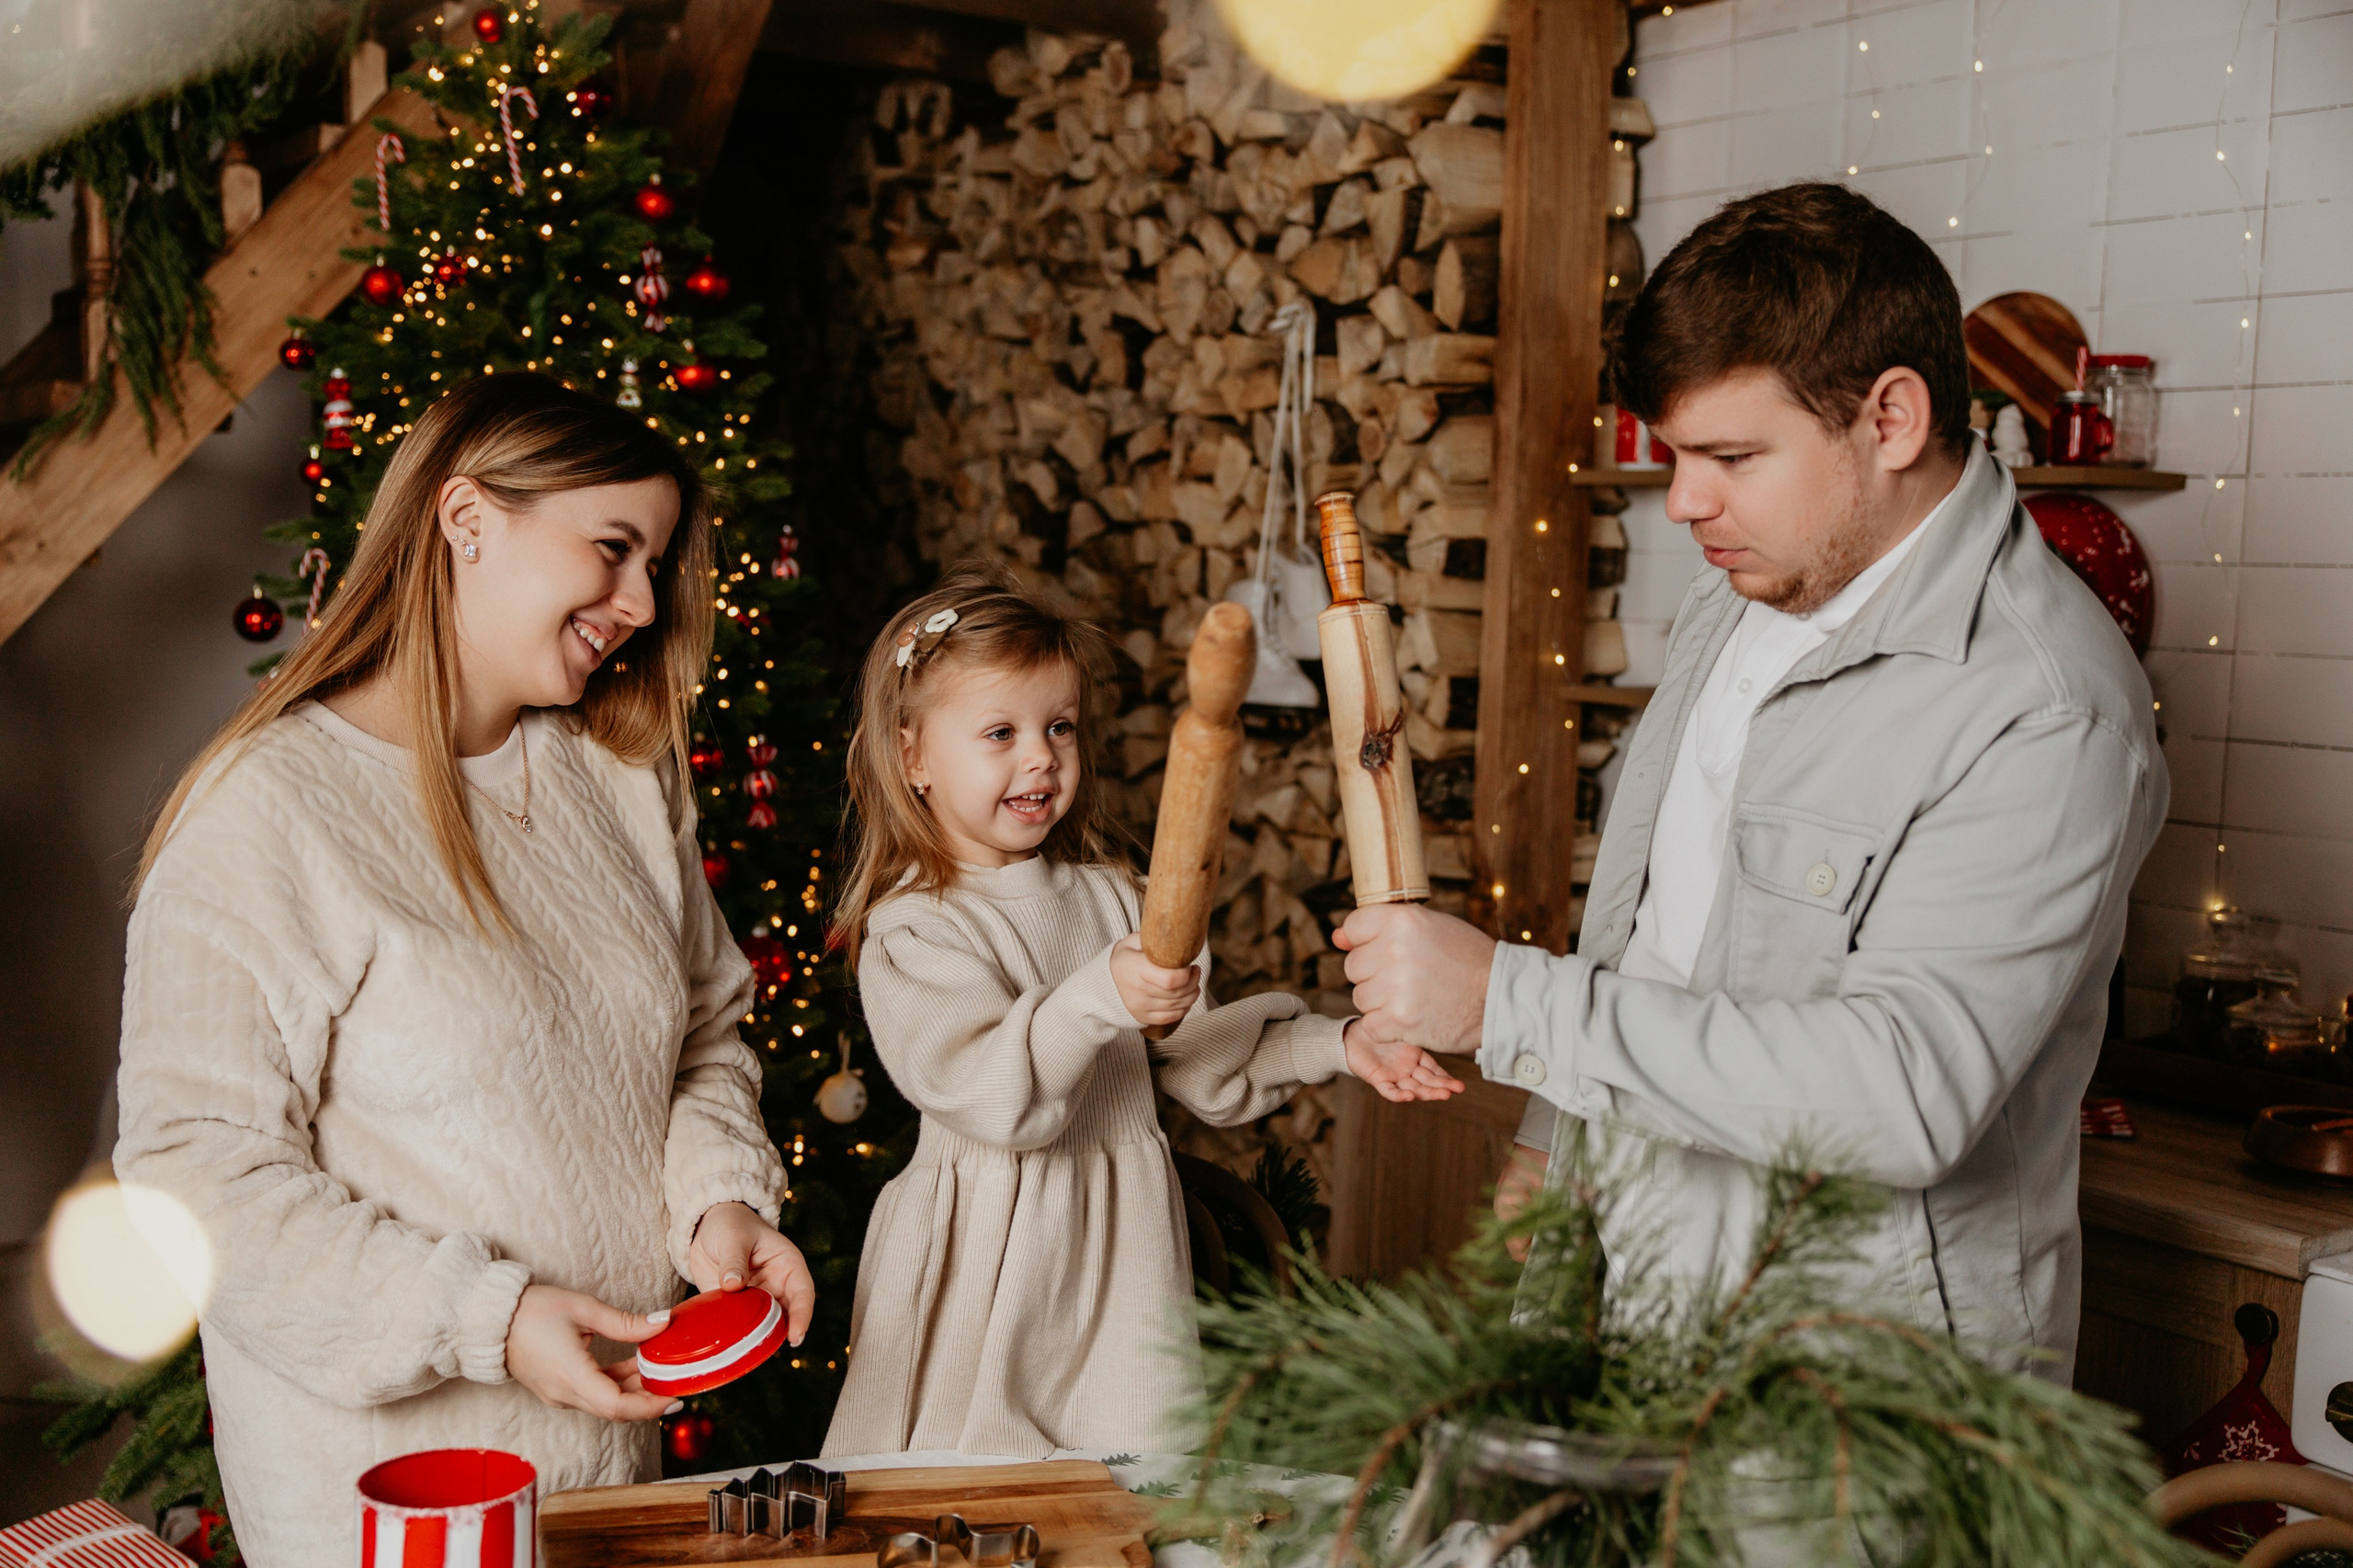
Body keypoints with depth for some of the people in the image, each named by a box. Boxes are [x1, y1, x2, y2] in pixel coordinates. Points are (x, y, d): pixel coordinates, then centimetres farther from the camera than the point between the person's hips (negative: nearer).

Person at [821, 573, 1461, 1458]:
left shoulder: (1109, 895, 10)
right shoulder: (913, 932, -11)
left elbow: (1196, 1057, 14)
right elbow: (989, 1099, -24)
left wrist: (1335, 1046, 4)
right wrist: (1104, 997, -35)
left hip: (1124, 1250, 5)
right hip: (993, 1261, -5)